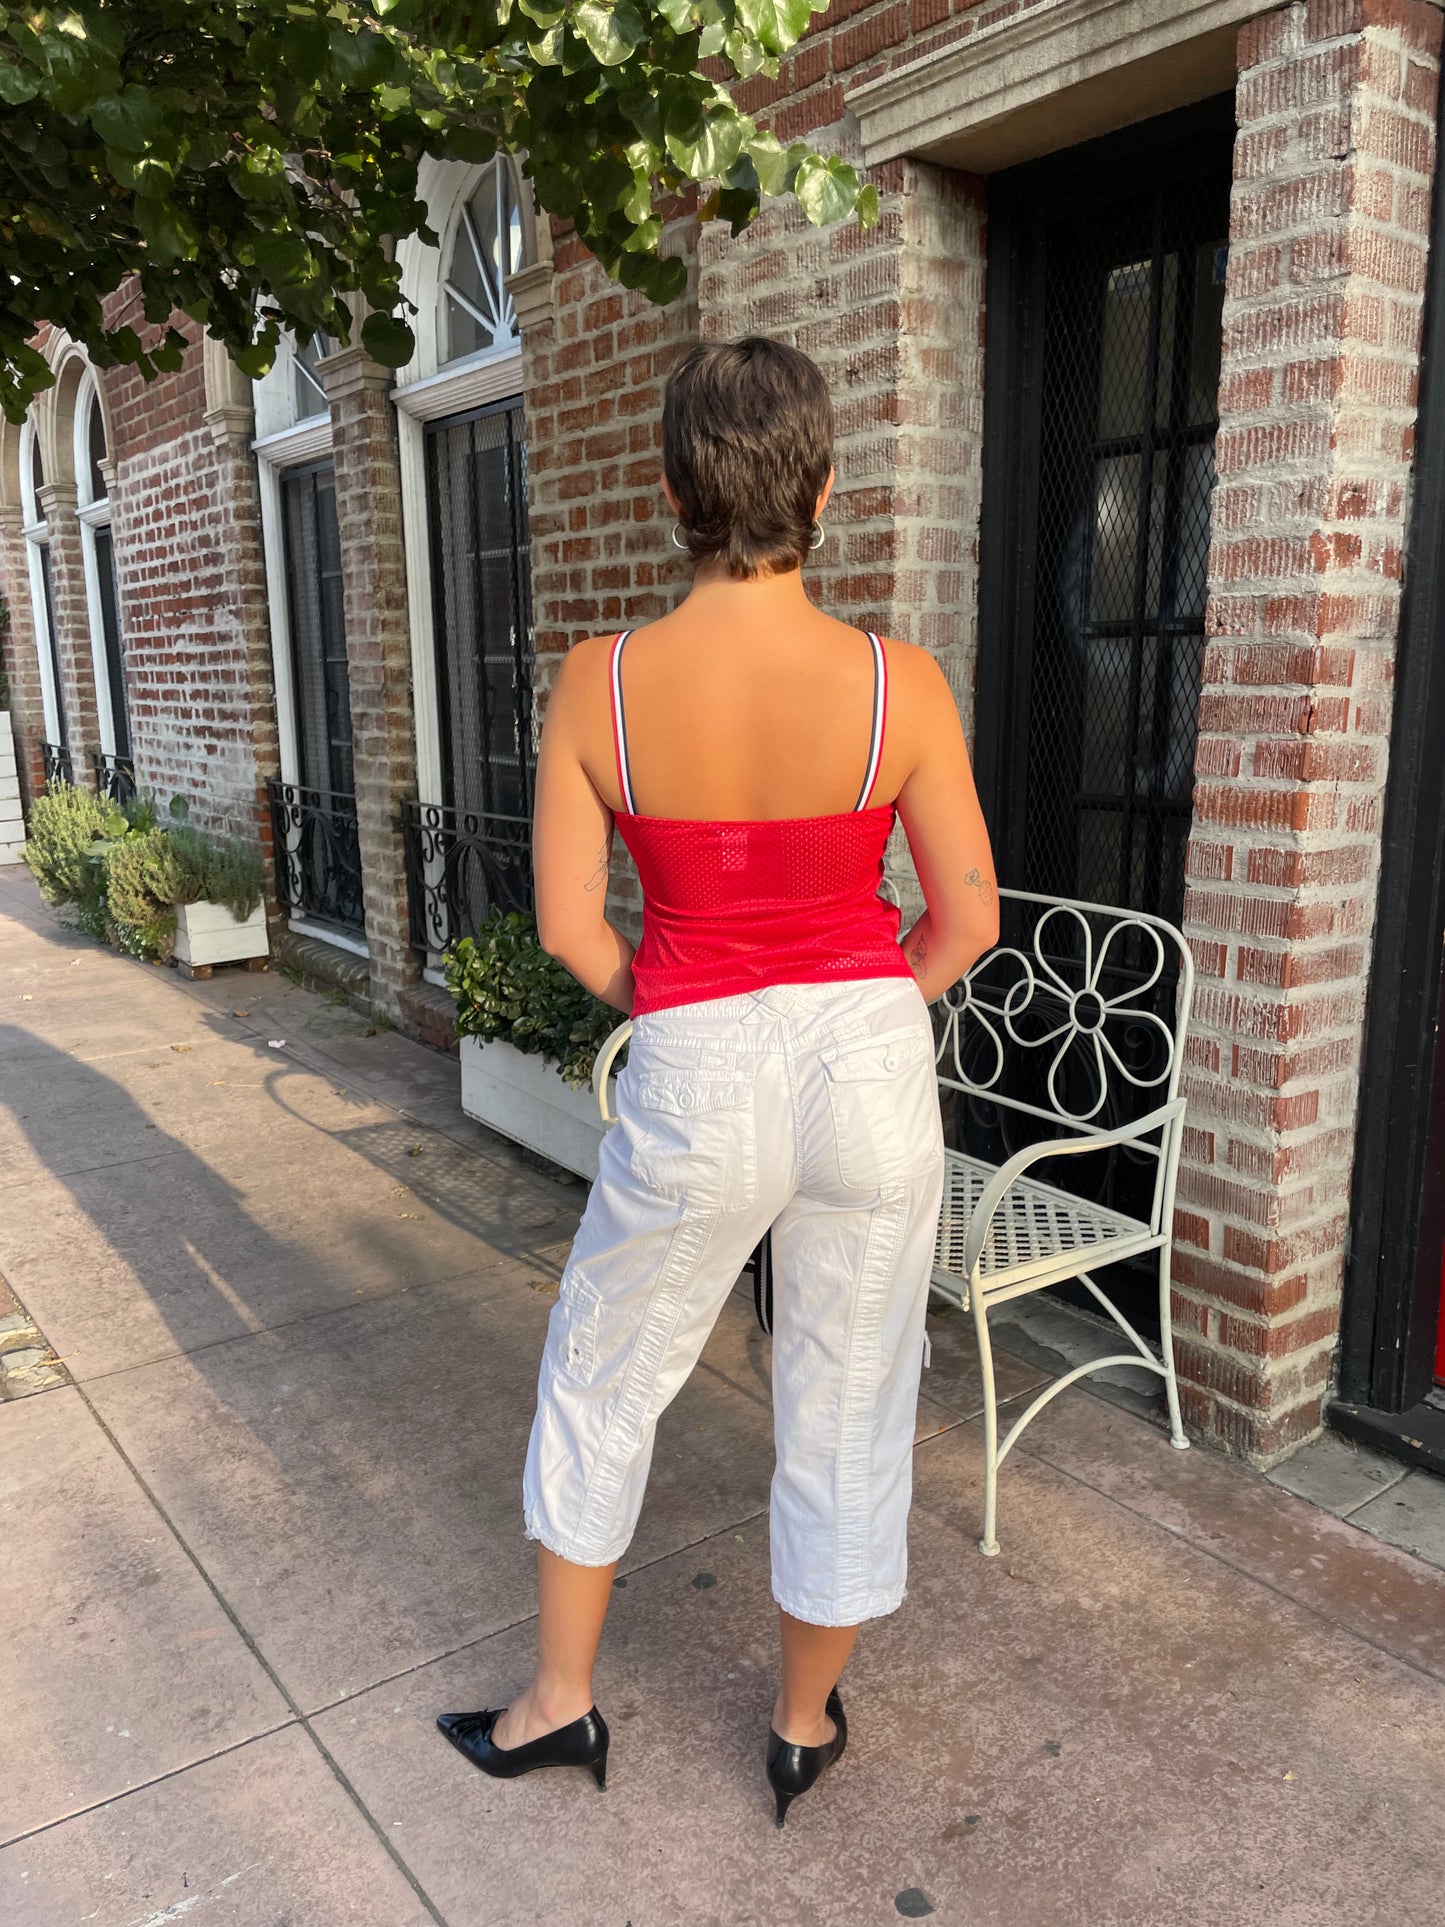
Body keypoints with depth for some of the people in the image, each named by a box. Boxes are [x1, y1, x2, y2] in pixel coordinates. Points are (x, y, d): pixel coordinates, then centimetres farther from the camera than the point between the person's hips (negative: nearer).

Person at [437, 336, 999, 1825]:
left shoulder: (599, 683, -11)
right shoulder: (899, 684, -11)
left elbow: (568, 927, -6)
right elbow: (966, 920, -4)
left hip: (693, 1089, 0)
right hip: (869, 1080, 1)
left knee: (596, 1383, 24)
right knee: (845, 1417, 20)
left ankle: (559, 1699, 41)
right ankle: (806, 1722, 41)